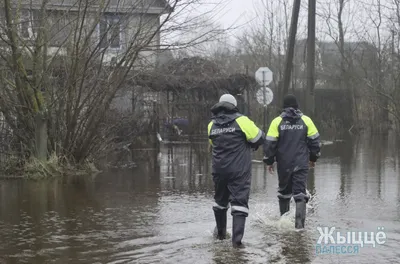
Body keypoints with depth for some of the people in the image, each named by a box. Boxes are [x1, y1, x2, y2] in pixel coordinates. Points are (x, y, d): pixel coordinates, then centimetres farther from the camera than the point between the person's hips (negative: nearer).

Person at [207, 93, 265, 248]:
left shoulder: (212, 125, 3)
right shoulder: (241, 121, -10)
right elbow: (259, 138, -2)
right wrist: (249, 145, 18)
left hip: (219, 170, 4)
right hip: (239, 171, -4)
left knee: (220, 200, 22)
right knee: (239, 202, -3)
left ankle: (221, 232, 38)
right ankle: (237, 239, -13)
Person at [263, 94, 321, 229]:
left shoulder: (277, 122, -4)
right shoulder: (306, 120, -1)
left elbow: (270, 143, -3)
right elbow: (314, 141, 6)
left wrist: (269, 161, 8)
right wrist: (313, 158, 20)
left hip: (283, 164, 1)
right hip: (301, 164, -1)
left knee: (284, 191, 18)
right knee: (300, 193, 0)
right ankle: (299, 222, -14)